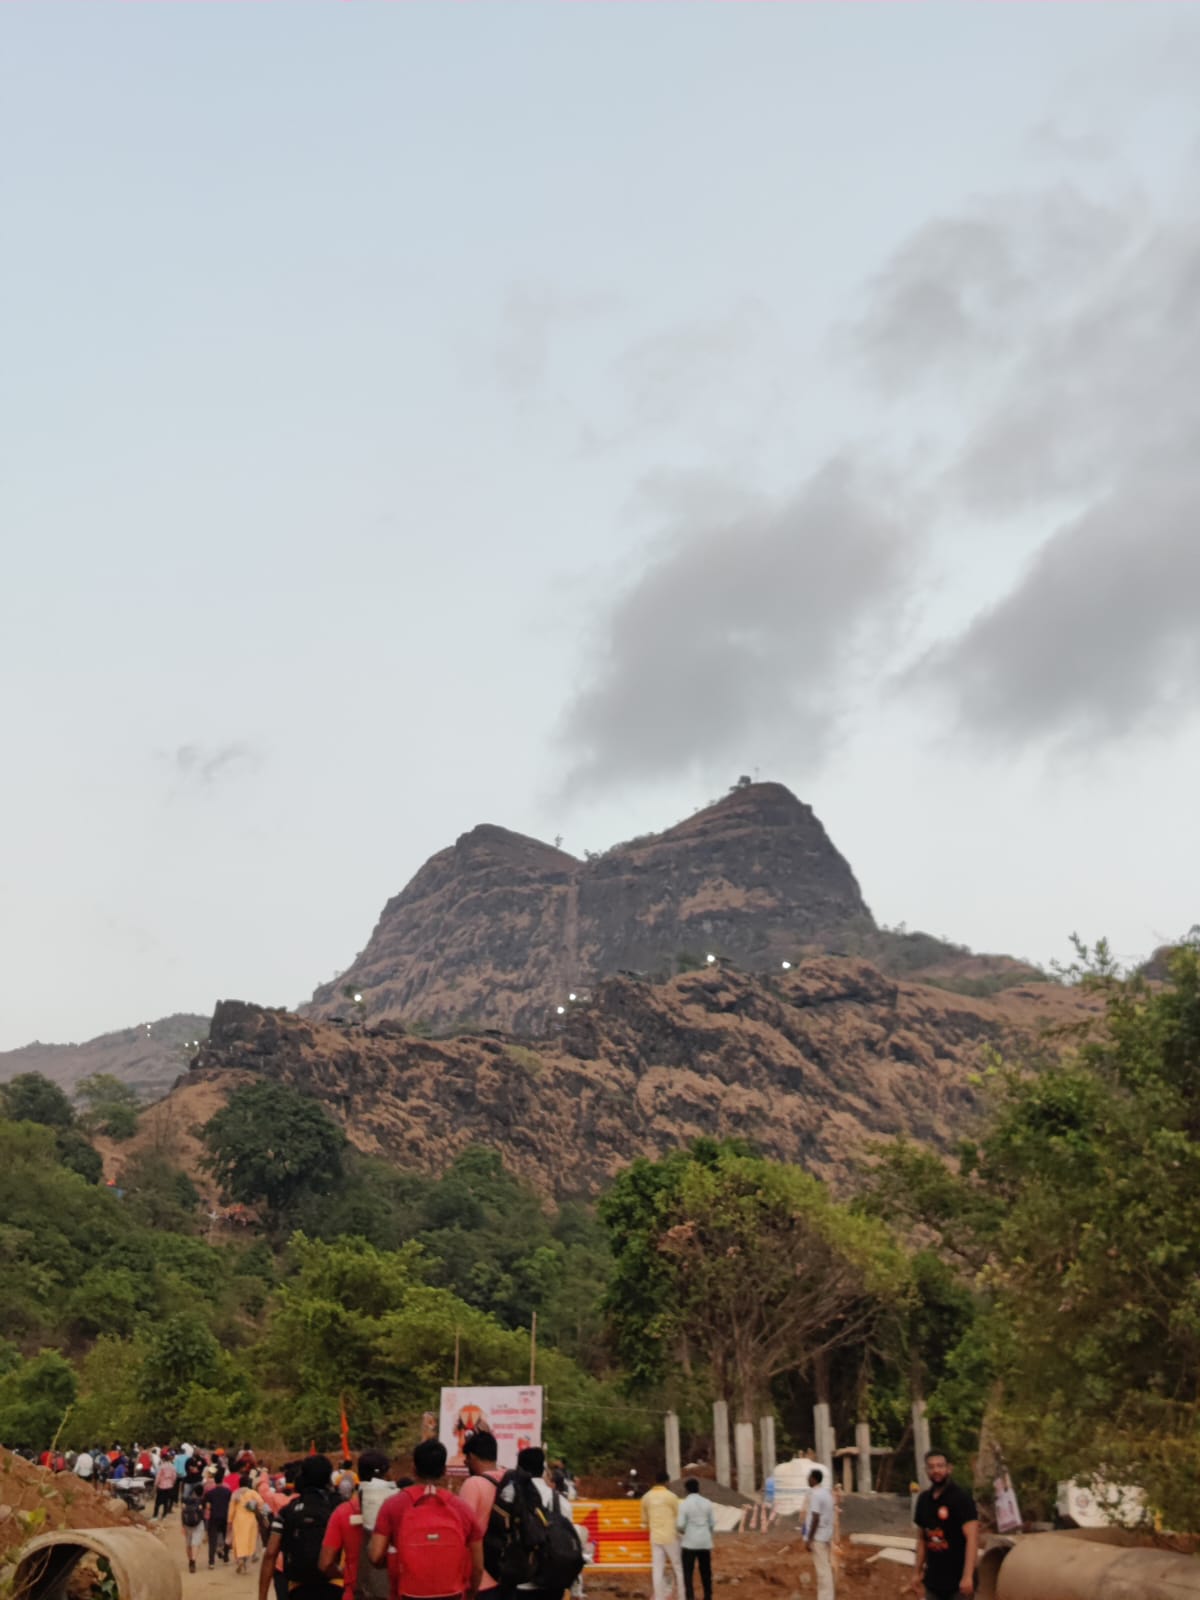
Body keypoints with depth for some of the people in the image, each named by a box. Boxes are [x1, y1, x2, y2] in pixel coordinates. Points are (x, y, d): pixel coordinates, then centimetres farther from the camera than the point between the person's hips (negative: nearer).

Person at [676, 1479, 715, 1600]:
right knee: (706, 1571, 13)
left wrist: (682, 1531, 8)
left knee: (687, 1572, 4)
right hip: (705, 1542, 4)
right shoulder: (707, 1503, 0)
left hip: (689, 1542, -4)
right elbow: (713, 1522, 3)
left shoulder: (684, 1504, -11)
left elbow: (680, 1524, -14)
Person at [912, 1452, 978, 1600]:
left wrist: (968, 1576, -26)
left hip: (959, 1581, -6)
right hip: (933, 1580, 6)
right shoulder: (924, 1499, 7)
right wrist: (918, 1572, 12)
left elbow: (972, 1538, -19)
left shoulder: (961, 1498, -12)